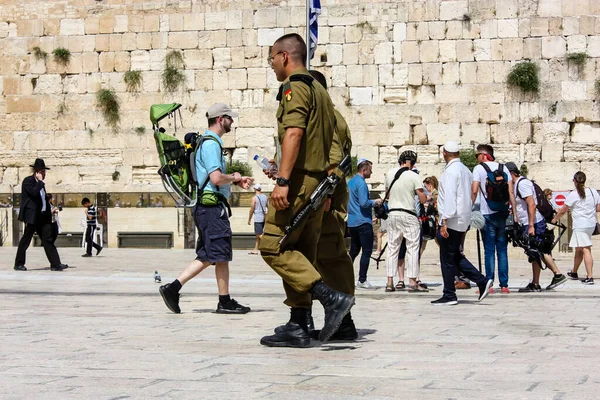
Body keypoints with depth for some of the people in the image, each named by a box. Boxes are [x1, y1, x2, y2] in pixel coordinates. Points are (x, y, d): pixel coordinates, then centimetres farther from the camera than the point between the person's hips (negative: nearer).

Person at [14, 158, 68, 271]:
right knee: (26, 240, 0)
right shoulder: (28, 181, -8)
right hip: (32, 216, -8)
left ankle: (55, 264, -5)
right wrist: (40, 181, -15)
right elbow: (34, 192, -25)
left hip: (43, 216, 8)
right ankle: (19, 264, 10)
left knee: (48, 240, 1)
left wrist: (49, 211, 20)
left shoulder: (40, 183, 18)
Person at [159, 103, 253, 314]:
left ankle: (172, 288, 3)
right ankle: (225, 302, 0)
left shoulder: (210, 142, 20)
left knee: (207, 256, 10)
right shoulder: (211, 144, -13)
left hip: (206, 207, 11)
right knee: (221, 254, -5)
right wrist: (234, 178, -4)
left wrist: (236, 180, 16)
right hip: (212, 205, -11)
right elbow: (217, 178, -23)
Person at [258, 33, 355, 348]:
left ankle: (331, 297, -17)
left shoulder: (295, 87, -8)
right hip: (320, 179, 10)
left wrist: (283, 180, -28)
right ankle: (298, 327, 8)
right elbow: (331, 138, 24)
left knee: (272, 246, -9)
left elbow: (294, 133, -21)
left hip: (299, 180, -10)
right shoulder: (319, 89, 21)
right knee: (300, 253, 9)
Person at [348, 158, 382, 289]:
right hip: (363, 222, -9)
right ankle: (362, 280, -7)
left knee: (353, 251, 14)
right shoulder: (361, 183, -14)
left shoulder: (350, 182, 15)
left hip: (352, 223, 9)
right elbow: (364, 203, -22)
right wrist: (375, 202, -6)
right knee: (367, 251, -4)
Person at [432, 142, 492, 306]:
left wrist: (444, 221, -23)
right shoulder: (466, 170, 15)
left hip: (451, 221, -9)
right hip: (463, 221, 9)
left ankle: (449, 296, 3)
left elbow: (449, 197, -21)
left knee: (447, 259, -2)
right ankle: (482, 281, 7)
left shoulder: (451, 171, -13)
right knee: (456, 256, 15)